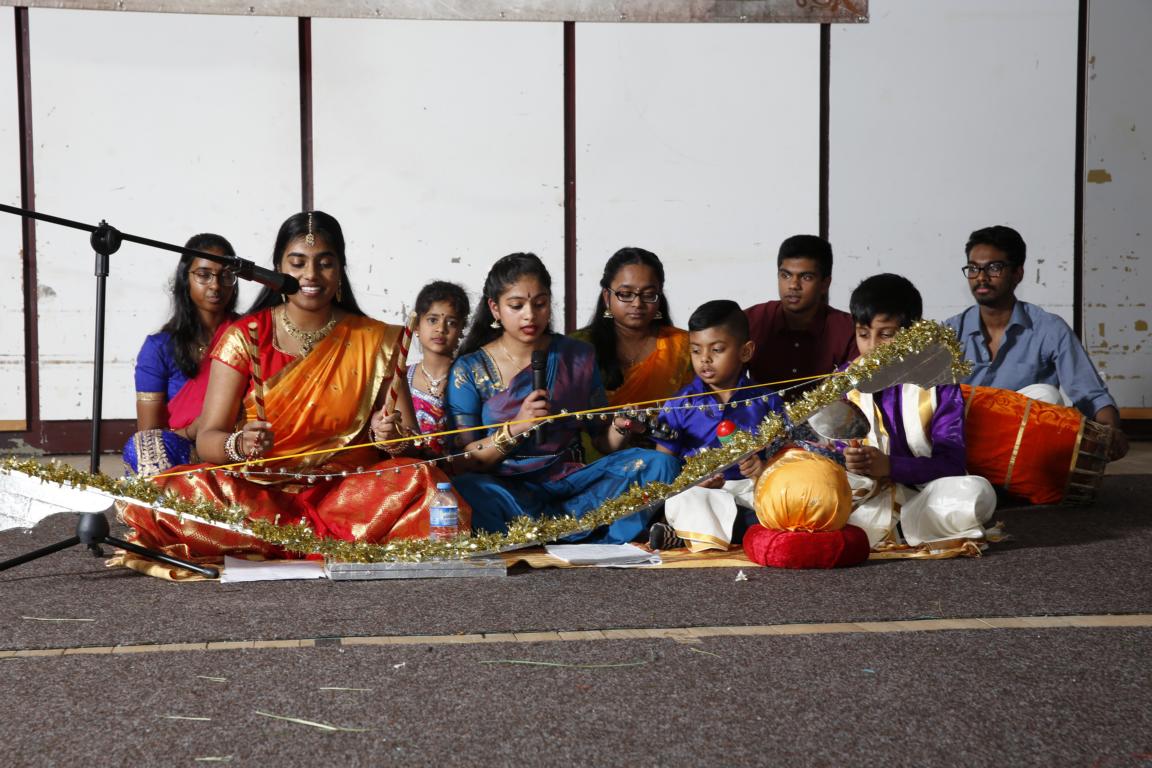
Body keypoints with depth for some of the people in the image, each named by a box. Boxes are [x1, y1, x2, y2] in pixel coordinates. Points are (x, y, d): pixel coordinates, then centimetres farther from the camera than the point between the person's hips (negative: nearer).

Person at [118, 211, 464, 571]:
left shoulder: (376, 341, 5)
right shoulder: (245, 338, 1)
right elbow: (207, 439, -5)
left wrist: (393, 436, -21)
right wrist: (239, 445, -27)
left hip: (347, 493, 0)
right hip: (257, 492, 0)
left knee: (423, 481, -29)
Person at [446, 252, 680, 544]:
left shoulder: (578, 356, 10)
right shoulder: (469, 369, 2)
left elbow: (603, 442, 13)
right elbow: (461, 463, -3)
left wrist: (620, 428, -10)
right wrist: (516, 428, -17)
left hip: (570, 480, 3)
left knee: (660, 464, -17)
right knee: (469, 491, -38)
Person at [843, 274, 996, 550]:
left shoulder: (938, 382, 1)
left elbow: (951, 461, -9)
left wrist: (890, 465, -25)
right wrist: (847, 462, -24)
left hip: (923, 491, -1)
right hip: (866, 495, 1)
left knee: (977, 492, -33)